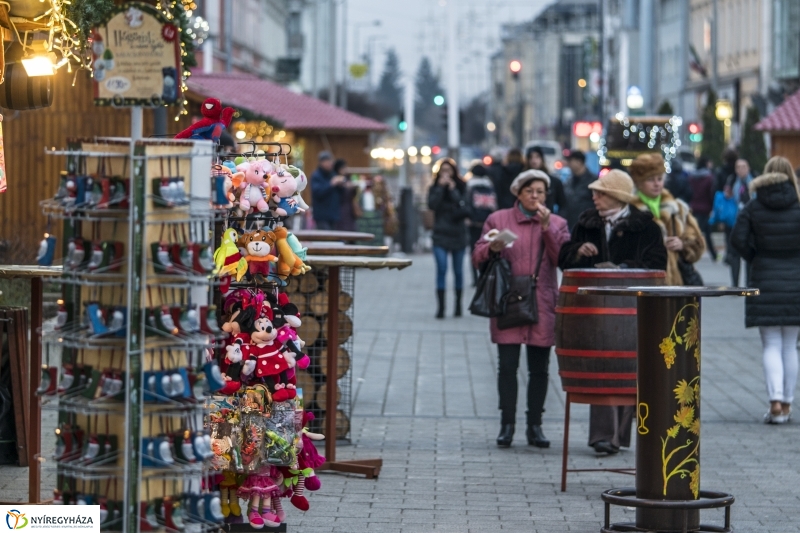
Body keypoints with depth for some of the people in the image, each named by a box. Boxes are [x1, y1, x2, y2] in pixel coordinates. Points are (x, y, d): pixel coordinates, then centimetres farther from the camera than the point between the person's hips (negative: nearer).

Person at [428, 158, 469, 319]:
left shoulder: (461, 187, 4)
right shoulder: (435, 188, 6)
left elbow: (464, 206, -10)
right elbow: (432, 205, -11)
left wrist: (453, 189, -12)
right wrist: (441, 187, -12)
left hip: (458, 234, 1)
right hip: (440, 235, -1)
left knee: (458, 271, 8)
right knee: (441, 270, -12)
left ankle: (458, 304, 21)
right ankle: (441, 307, -13)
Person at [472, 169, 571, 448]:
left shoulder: (557, 223, 10)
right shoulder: (498, 219, 7)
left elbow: (564, 259, -4)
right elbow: (478, 257, 6)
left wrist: (547, 228, -11)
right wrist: (492, 248, -16)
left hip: (542, 306, 1)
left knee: (539, 368, 3)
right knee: (507, 366, -4)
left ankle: (535, 426, 11)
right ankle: (507, 424, 2)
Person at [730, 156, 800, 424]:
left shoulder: (753, 207, -1)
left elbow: (737, 239, -8)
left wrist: (755, 258, 7)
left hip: (764, 281, -1)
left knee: (771, 345, 0)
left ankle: (776, 401, -17)